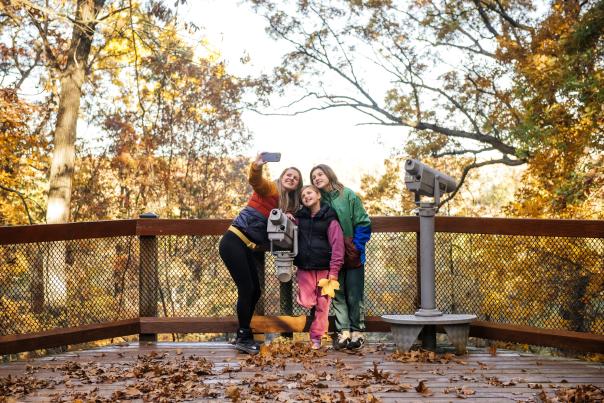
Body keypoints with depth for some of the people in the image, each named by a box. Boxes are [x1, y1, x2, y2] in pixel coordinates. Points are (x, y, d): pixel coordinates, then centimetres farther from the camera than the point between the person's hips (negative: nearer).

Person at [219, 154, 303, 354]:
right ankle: (243, 337, 2)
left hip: (248, 248, 8)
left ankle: (244, 335, 22)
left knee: (254, 291, 9)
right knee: (247, 289, -9)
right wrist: (256, 167, -49)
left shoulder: (290, 204, 18)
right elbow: (255, 180, -25)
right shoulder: (270, 189, -4)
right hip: (234, 242, -8)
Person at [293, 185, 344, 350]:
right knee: (306, 302, -4)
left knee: (322, 305, 1)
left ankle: (316, 338, 11)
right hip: (305, 268, 3)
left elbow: (337, 245, -7)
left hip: (324, 269, -3)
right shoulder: (300, 217, 10)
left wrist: (334, 271, -12)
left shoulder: (329, 219, -2)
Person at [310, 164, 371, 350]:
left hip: (352, 255, -3)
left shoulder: (348, 195, -5)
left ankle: (357, 331, 9)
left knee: (354, 295, 1)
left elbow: (363, 223, -6)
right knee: (338, 294, 6)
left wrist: (357, 246, -11)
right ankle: (343, 331, 12)